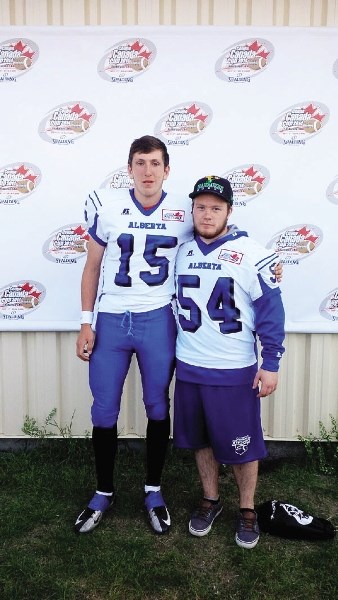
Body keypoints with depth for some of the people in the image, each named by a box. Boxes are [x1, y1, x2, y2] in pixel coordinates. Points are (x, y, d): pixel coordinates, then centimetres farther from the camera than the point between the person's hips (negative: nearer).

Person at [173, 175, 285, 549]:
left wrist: (271, 364, -11)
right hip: (188, 367, 5)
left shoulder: (251, 254, -10)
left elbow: (271, 311, -9)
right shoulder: (182, 252, 5)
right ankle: (210, 500, 39)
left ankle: (247, 511, 32)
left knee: (241, 444, 8)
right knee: (200, 439, 17)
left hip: (236, 371, -4)